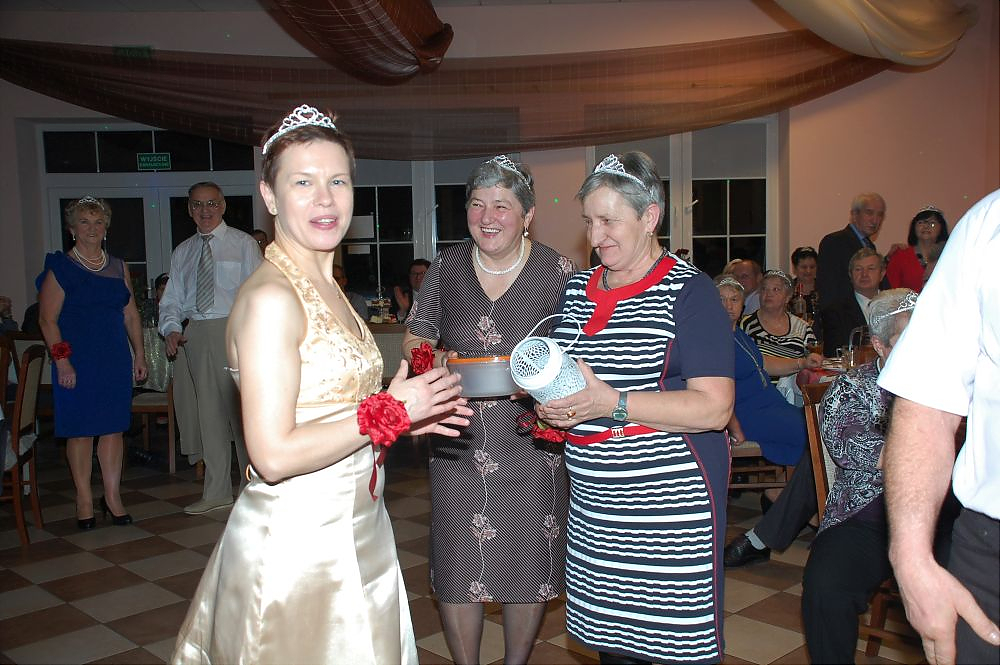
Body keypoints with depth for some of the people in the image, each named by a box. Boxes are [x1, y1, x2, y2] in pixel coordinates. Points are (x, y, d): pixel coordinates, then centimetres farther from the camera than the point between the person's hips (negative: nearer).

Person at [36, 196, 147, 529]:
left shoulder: (118, 267, 12)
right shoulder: (60, 267, -1)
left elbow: (131, 316, 15)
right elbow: (47, 319, -6)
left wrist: (139, 354, 9)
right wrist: (62, 360, -14)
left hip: (116, 359, 4)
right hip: (77, 360, -4)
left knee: (113, 427, 4)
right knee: (80, 429, 1)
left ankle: (113, 496, 12)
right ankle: (84, 499, 11)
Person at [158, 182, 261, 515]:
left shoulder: (243, 244, 4)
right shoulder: (182, 252, 16)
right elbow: (172, 300, 16)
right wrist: (171, 328, -4)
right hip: (193, 335, 4)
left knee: (243, 410, -4)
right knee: (208, 415, 8)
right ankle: (217, 491, 19)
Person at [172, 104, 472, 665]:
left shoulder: (326, 288, 9)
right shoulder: (271, 298, -19)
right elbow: (275, 455, -23)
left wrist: (410, 416, 4)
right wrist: (388, 412, -16)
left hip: (352, 530, 9)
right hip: (296, 542, -9)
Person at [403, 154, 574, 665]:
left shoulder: (556, 271, -4)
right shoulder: (446, 267, 3)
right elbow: (413, 341, 9)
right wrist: (435, 361, -13)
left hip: (531, 442, -1)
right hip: (458, 443, 2)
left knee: (530, 565, 11)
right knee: (457, 566, 7)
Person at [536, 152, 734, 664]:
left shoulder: (689, 292, -9)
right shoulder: (577, 289, 11)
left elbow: (714, 408, -17)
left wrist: (611, 403, -24)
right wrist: (552, 407, 0)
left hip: (672, 505, -6)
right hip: (592, 503, 6)